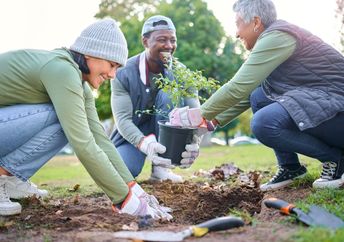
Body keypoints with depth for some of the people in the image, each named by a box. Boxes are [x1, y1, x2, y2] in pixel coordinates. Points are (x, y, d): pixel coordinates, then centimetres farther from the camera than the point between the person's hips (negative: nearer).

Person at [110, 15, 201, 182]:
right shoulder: (124, 73, -17)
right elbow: (122, 118, -26)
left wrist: (194, 142, -46)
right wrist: (144, 143, -47)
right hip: (132, 135, -2)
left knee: (169, 95, -28)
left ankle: (161, 168, -20)